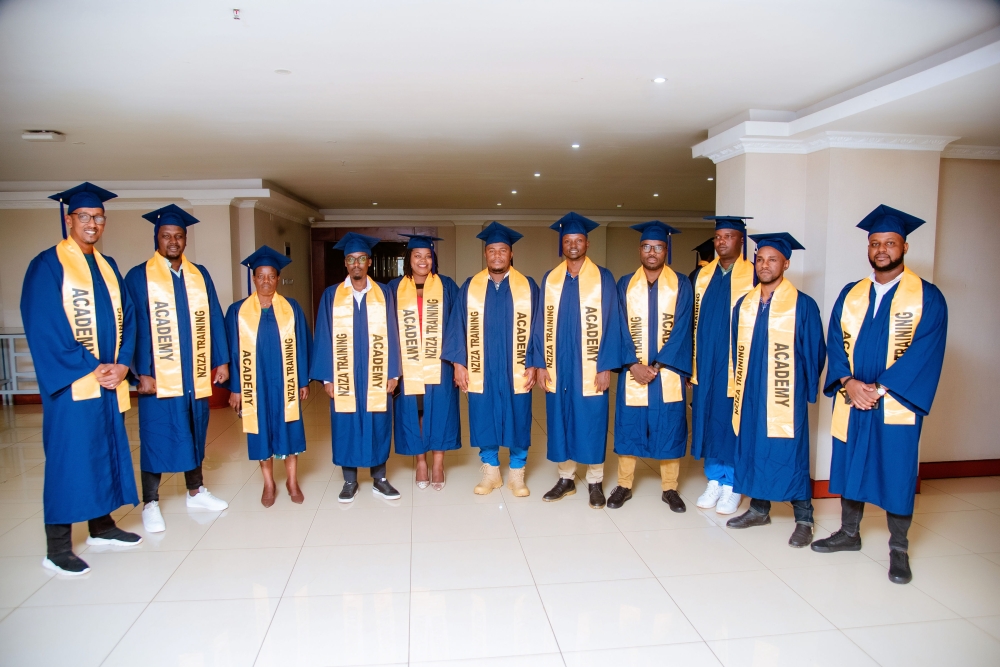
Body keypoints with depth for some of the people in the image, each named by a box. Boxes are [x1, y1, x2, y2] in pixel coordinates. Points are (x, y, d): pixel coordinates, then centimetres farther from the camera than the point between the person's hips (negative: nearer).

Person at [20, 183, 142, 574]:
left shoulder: (108, 266, 13)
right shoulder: (48, 265, -7)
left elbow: (126, 318, 10)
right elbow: (44, 327, -14)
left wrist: (122, 364, -4)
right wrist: (90, 368, -15)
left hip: (109, 380, 7)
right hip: (70, 383, -6)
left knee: (107, 450, 13)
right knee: (69, 458, -2)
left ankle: (102, 526, 27)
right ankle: (57, 548, 8)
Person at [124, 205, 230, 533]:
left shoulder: (199, 274, 9)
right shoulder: (139, 277, -3)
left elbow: (214, 319, 8)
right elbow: (134, 327, -8)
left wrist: (221, 361, 4)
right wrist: (142, 372, -14)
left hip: (195, 374, 4)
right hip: (159, 376, -4)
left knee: (194, 433, 15)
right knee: (156, 437, 3)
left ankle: (195, 491, 29)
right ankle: (150, 503, 16)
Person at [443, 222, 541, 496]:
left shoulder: (527, 286, 1)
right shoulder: (470, 287, 3)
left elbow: (536, 328, 0)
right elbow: (458, 327, 3)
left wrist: (533, 364, -6)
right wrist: (458, 363, -3)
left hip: (516, 371, -1)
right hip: (480, 371, 1)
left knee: (517, 421, 7)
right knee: (484, 421, 9)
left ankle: (516, 474, 23)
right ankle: (491, 472, 25)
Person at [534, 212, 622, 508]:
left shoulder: (603, 278, -2)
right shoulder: (549, 279, 6)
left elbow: (611, 324, -5)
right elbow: (542, 324, 7)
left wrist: (606, 367, -11)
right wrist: (540, 363, 0)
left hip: (590, 368, -3)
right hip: (557, 368, 3)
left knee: (591, 423, 5)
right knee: (560, 423, 10)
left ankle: (595, 482, 20)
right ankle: (566, 478, 25)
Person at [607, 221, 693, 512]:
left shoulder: (681, 284, 1)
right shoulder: (625, 284, 5)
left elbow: (681, 328, -6)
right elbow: (621, 328, -1)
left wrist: (657, 365, -14)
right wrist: (634, 364, -13)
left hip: (668, 371, -1)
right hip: (632, 370, 1)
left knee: (669, 429, 4)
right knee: (628, 427, 6)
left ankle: (670, 488, 18)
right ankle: (624, 485, 19)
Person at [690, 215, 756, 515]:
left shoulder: (754, 276, -5)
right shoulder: (702, 275, 8)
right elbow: (694, 321, 9)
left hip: (736, 365, -4)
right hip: (704, 364, 4)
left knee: (732, 423, 4)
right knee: (707, 421, 10)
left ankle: (731, 485, 18)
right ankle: (714, 481, 24)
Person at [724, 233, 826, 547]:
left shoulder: (803, 305, -5)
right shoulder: (744, 304, 9)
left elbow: (814, 351, -2)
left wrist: (808, 390, -2)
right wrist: (739, 387, 10)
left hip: (786, 395, -5)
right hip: (750, 394, 5)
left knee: (790, 454, 0)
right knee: (752, 449, 12)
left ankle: (803, 520, 14)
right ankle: (758, 509, 27)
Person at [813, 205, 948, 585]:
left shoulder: (927, 297, -3)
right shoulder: (850, 294, 9)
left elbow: (924, 351, -11)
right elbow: (835, 342, 4)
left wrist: (879, 388, -18)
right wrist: (848, 382, -13)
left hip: (897, 406, -3)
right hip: (851, 402, 4)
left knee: (896, 475, 4)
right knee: (850, 466, 11)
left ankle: (898, 549, 20)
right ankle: (849, 534, 27)